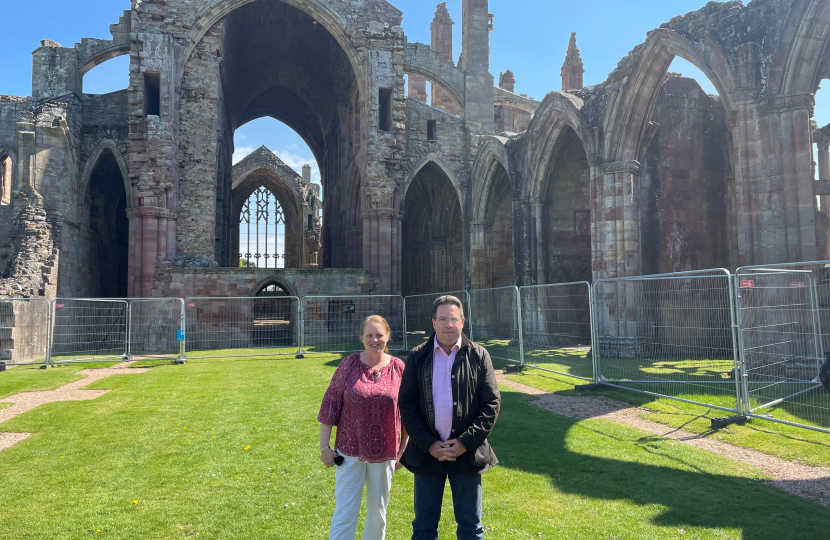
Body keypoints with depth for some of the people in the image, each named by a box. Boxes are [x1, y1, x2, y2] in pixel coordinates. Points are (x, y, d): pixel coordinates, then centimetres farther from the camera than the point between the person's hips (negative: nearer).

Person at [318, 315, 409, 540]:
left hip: (384, 454, 1)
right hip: (350, 452, -1)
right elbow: (330, 403, -2)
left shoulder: (399, 368, -2)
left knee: (378, 513, 17)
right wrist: (324, 447, -3)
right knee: (344, 514, 1)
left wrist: (404, 450, 6)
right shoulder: (349, 364, -5)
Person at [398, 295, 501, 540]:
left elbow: (492, 403, -3)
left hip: (467, 453, 0)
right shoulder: (417, 357, -1)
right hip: (427, 452, 1)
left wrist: (466, 442, -11)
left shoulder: (479, 355, -2)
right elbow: (406, 404, -1)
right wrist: (429, 444, -10)